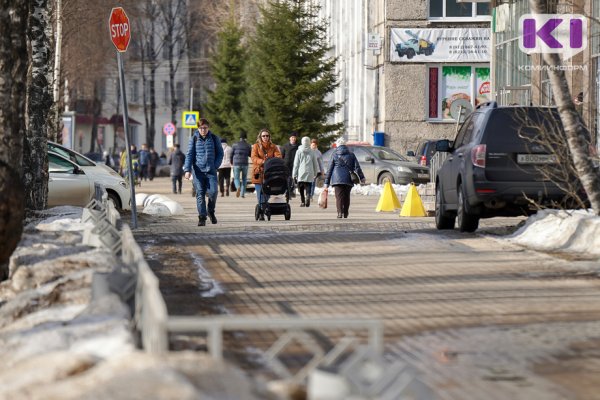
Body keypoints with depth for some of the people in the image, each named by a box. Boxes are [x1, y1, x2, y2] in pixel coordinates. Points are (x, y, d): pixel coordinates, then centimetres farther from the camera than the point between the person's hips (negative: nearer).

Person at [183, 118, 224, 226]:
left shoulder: (214, 138, 6)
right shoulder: (194, 139, 5)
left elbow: (220, 153, 11)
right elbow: (189, 155, 3)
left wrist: (215, 166, -3)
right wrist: (187, 170, -9)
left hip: (211, 170, 0)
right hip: (198, 170, 0)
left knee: (212, 192, -12)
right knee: (200, 194, -4)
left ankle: (211, 211, 15)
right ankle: (202, 217, 2)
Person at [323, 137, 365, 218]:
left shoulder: (334, 155, 4)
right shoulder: (351, 155, 10)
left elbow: (329, 169, 5)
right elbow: (357, 167, 4)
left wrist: (326, 182, 7)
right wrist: (361, 177, 9)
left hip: (337, 180, -3)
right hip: (348, 180, 3)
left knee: (339, 196, -7)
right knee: (346, 196, 14)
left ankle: (340, 213, -23)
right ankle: (345, 214, 19)